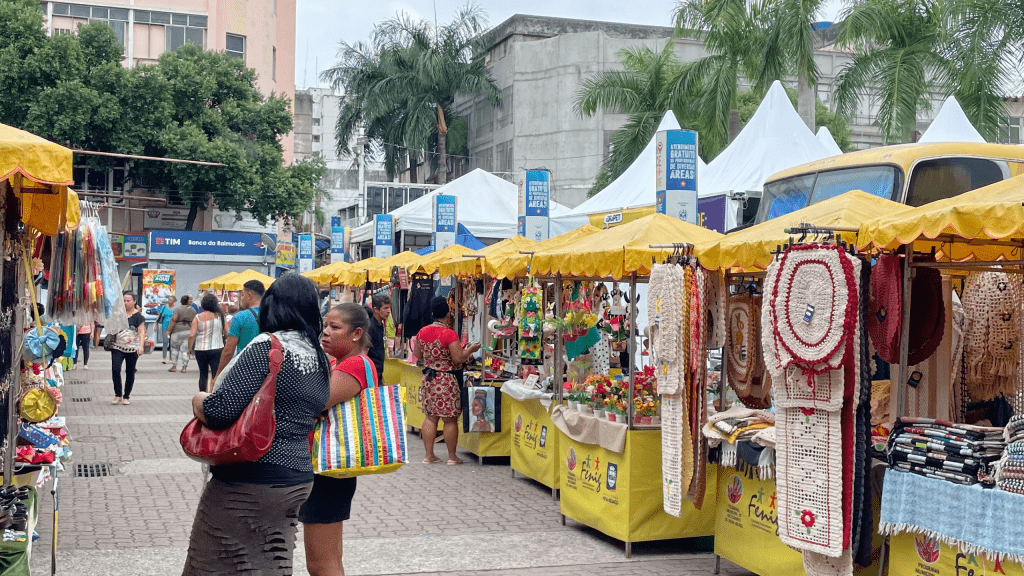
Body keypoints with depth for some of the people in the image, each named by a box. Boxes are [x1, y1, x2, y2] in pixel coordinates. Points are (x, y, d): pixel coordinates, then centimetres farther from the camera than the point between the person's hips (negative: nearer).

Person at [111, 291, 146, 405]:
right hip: (117, 347, 3)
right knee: (115, 370, -11)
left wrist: (141, 346, -23)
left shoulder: (138, 316, -3)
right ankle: (118, 395, 0)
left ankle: (126, 397, 17)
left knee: (130, 373, 5)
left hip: (132, 348, -3)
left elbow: (141, 331, -11)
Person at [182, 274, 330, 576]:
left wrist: (199, 401, -2)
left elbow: (219, 411, -23)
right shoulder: (320, 358, 8)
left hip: (249, 483, -8)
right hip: (297, 476, 8)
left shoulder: (268, 347, -16)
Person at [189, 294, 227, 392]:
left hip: (200, 350, 2)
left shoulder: (197, 317, -1)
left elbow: (191, 335, -6)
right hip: (216, 349, -2)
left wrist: (190, 348, 5)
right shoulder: (219, 316, -3)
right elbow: (227, 333, -4)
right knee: (216, 375, -2)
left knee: (203, 374, 16)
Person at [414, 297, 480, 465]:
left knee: (430, 417, 11)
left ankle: (429, 455, 13)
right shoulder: (449, 334, -16)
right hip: (447, 380, -6)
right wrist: (471, 349, 0)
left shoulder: (422, 332, 3)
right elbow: (459, 359, -16)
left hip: (428, 378, 6)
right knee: (450, 419, 3)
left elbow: (418, 355, 14)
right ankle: (452, 456, 9)